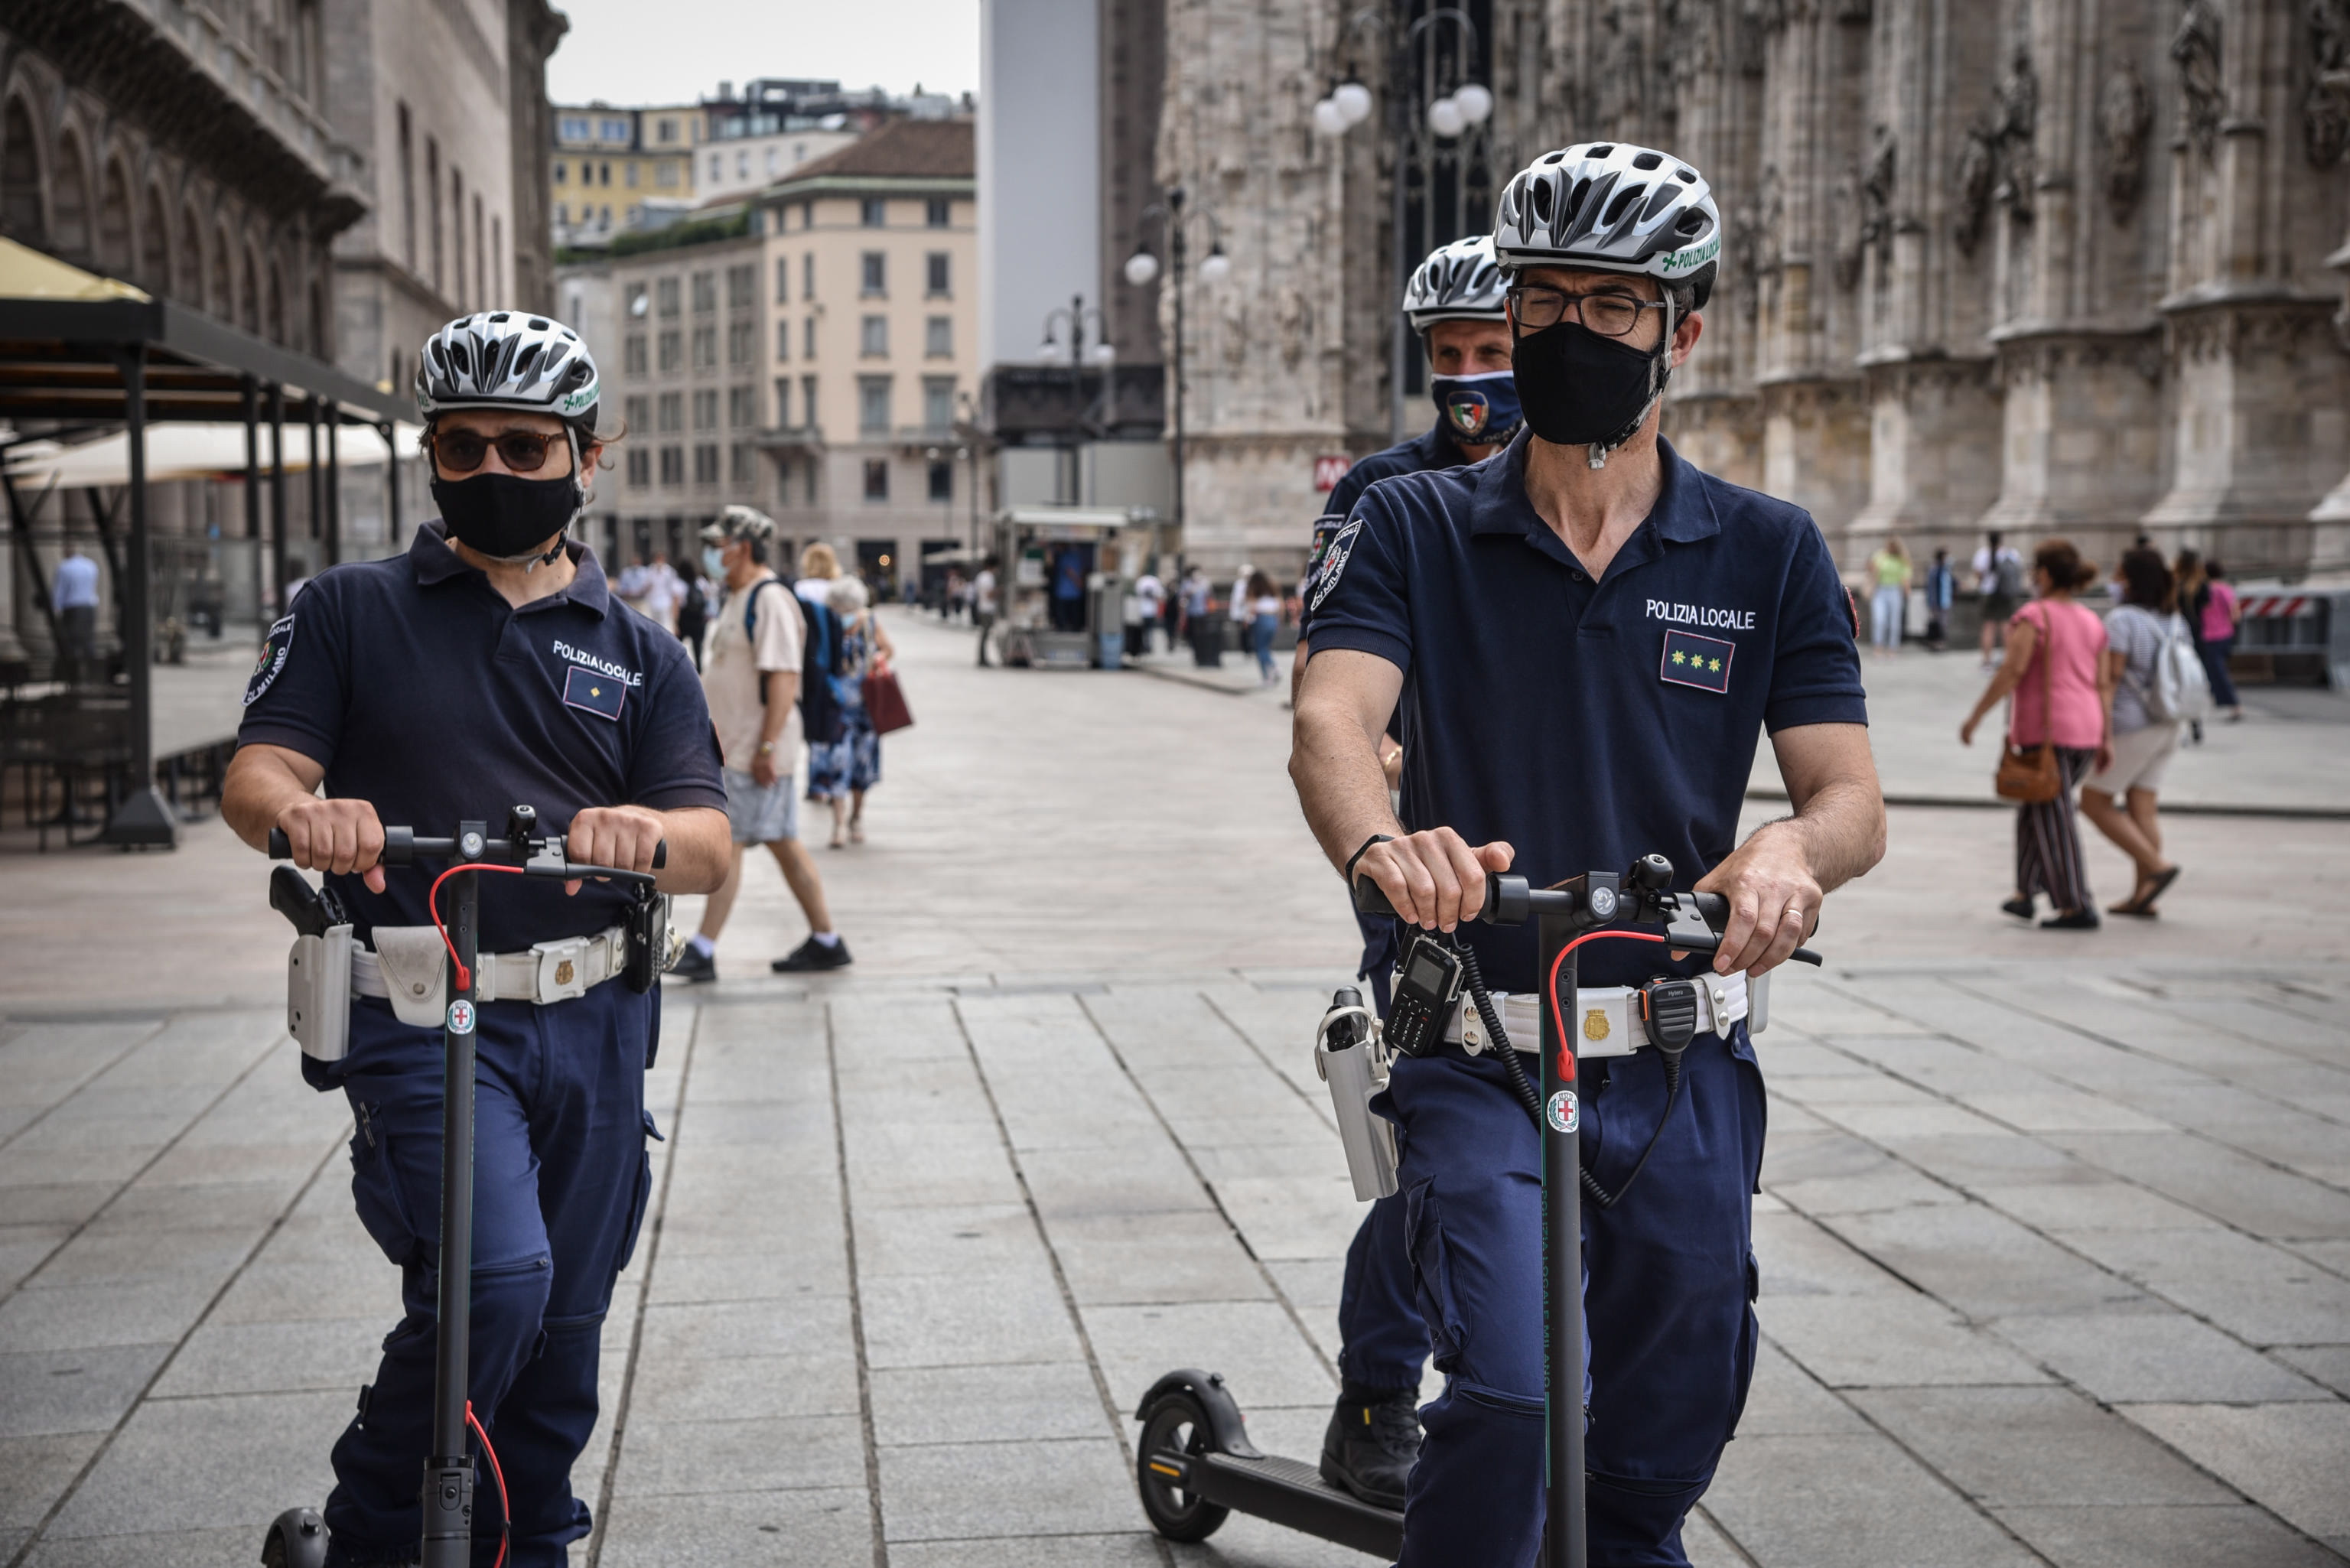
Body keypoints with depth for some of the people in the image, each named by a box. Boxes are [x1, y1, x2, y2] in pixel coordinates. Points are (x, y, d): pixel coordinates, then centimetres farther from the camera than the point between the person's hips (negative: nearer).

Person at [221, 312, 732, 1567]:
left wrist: (647, 832, -25)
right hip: (420, 1023, -3)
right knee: (495, 1276, -23)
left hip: (591, 1030, 4)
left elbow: (709, 846, 0)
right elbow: (255, 771, -4)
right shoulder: (351, 611, 8)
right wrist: (298, 810, -29)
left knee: (562, 1334, 10)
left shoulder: (638, 654, 12)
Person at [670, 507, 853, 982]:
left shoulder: (771, 601, -16)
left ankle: (703, 952, -4)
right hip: (734, 746, 10)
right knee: (782, 841, 12)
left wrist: (766, 747, -26)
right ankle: (826, 942, 17)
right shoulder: (734, 599, 16)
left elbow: (783, 678, -23)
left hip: (756, 751, -10)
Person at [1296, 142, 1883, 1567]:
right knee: (1507, 1396, -23)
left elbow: (1853, 800, -4)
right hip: (1477, 1054, -2)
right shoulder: (1417, 527, 1)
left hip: (1681, 1065, 2)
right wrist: (1379, 841, -39)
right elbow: (1332, 718, -15)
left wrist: (1784, 853, -29)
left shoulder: (1769, 554, 4)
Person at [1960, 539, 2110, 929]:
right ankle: (2025, 894, 21)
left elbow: (2012, 671, -19)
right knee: (2034, 808, 20)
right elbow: (2103, 685, 9)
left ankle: (2078, 908, -5)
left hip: (2044, 728, -7)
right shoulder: (2092, 622, 12)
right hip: (2085, 731, 7)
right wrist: (2106, 741, 11)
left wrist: (1975, 717, -14)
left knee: (2053, 822, -3)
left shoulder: (2033, 616, -9)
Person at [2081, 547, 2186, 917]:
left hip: (2128, 727, -8)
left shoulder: (2122, 620, -17)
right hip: (2165, 727, 8)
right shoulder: (2175, 623, 6)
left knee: (2093, 803, 4)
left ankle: (2157, 867, -4)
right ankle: (2142, 897, 8)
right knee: (2141, 810, 9)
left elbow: (2110, 678, -20)